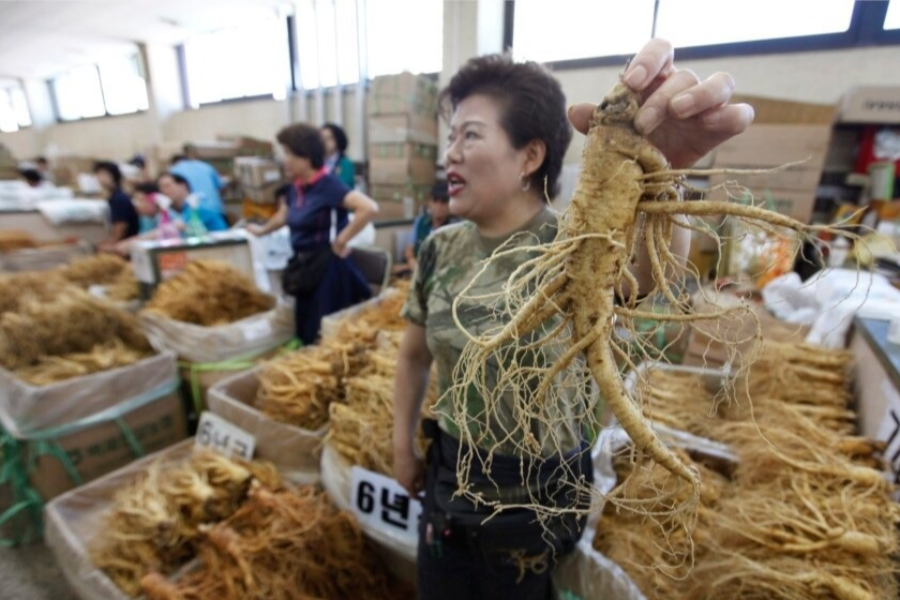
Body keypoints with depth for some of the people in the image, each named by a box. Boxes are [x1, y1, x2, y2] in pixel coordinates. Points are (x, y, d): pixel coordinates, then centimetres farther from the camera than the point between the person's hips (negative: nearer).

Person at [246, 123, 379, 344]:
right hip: (304, 266, 8)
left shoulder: (328, 185, -16)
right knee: (304, 332, 15)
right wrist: (262, 230, 45)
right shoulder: (295, 188, 8)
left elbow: (369, 208, -31)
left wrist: (341, 241, -23)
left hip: (327, 267, -8)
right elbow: (284, 214, 30)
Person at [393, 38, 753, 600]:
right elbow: (415, 354, 4)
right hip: (449, 476, 4)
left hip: (536, 493, -4)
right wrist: (403, 446, 9)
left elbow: (652, 264, -42)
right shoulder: (441, 249, -7)